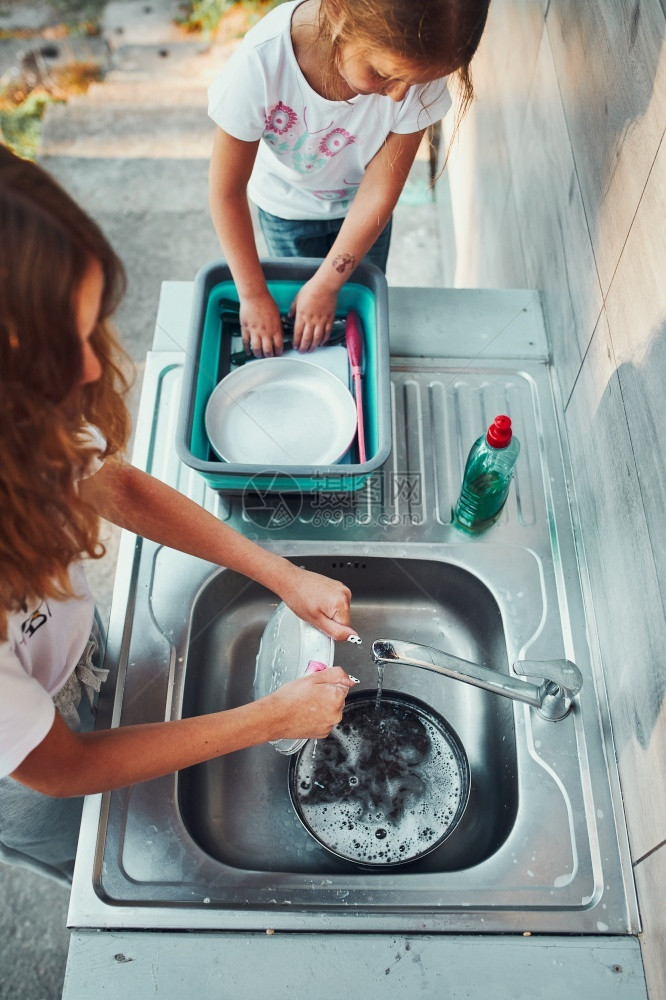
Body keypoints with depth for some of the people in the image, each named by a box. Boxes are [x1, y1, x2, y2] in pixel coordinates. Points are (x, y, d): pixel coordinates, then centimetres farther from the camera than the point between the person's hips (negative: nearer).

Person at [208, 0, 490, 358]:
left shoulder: (417, 66, -35)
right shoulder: (260, 63, -42)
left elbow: (379, 190, -24)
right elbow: (227, 192, -29)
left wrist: (326, 285, -19)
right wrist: (253, 294, -22)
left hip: (359, 204, 2)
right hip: (287, 204, -1)